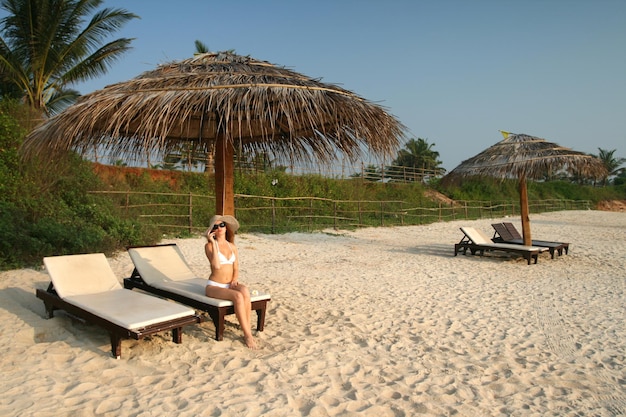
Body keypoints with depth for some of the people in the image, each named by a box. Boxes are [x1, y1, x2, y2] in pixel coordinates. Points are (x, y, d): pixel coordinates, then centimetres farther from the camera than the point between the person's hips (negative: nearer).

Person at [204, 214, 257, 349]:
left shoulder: (232, 246, 11)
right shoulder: (209, 245, -4)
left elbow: (236, 268, 10)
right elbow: (216, 265, -20)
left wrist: (235, 280, -11)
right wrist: (213, 242, -18)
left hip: (230, 285, 4)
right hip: (214, 286, -4)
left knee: (245, 291, -31)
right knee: (238, 296, -33)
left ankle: (247, 331, -27)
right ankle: (247, 334, -25)